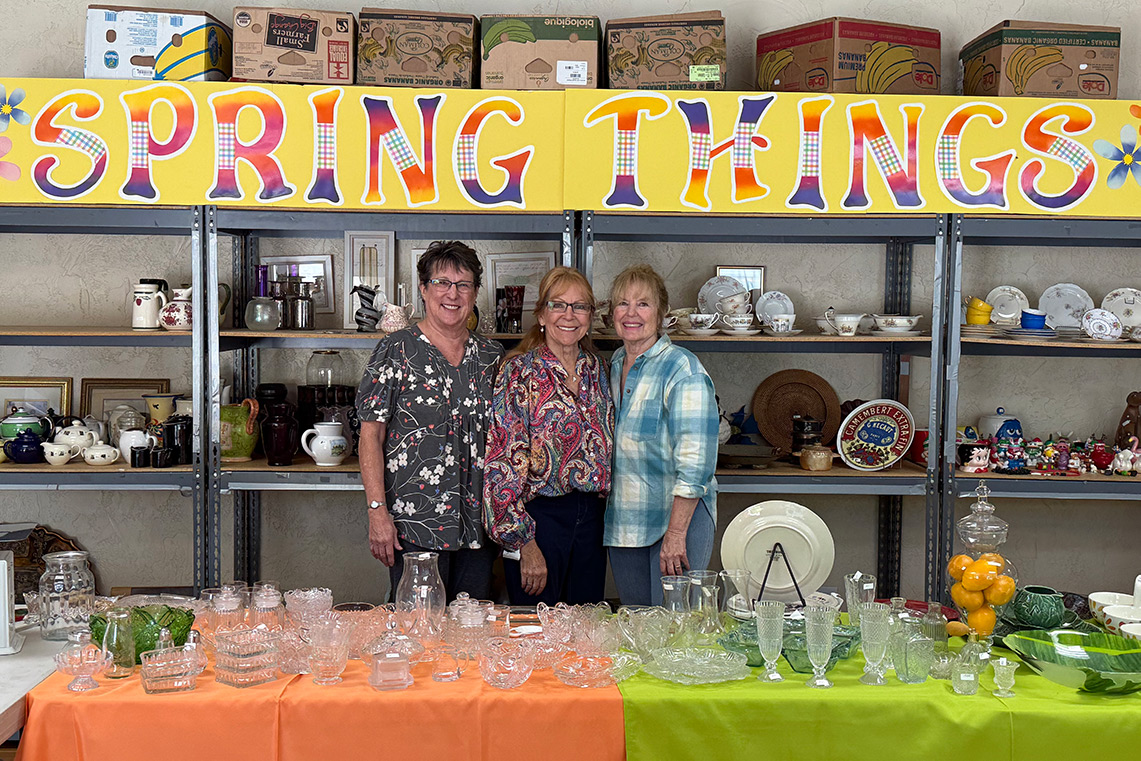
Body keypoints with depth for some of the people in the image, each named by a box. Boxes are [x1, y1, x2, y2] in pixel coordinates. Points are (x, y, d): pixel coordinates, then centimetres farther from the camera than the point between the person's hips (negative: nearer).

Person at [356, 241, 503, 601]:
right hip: (413, 527, -4)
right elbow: (371, 434, -5)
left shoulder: (492, 356, 9)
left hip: (477, 528, 4)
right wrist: (378, 510, -12)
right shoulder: (396, 351, -3)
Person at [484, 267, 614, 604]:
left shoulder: (597, 368, 8)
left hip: (591, 515, 5)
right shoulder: (519, 372, -9)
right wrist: (524, 542, -15)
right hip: (539, 516, -5)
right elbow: (504, 464, -13)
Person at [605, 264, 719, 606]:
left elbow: (694, 464, -18)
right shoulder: (613, 366, 9)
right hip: (623, 521, 6)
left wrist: (675, 533, -20)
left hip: (678, 515, -6)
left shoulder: (683, 370, -13)